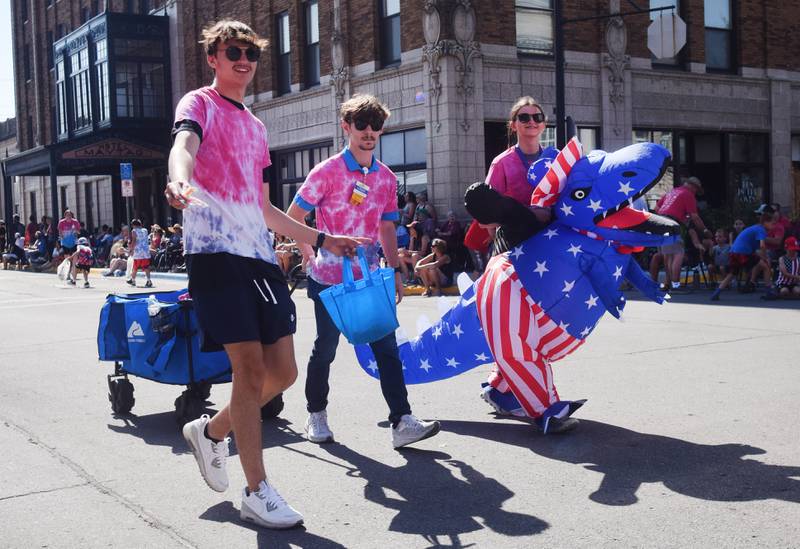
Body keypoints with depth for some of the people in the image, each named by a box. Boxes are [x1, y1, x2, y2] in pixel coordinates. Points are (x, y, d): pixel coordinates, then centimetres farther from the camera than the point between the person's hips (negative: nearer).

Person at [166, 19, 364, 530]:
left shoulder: (256, 126, 25)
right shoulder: (199, 104, 4)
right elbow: (183, 146, -21)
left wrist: (321, 239, 28)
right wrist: (181, 182, -44)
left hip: (260, 254, 7)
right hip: (216, 251, -7)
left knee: (282, 371, 4)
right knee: (251, 367, -10)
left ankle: (211, 431, 29)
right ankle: (257, 492, 3)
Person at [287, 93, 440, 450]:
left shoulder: (386, 178, 8)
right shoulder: (328, 172, -7)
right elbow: (294, 217, -3)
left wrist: (395, 271, 9)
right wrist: (311, 255, -8)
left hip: (370, 279, 4)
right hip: (329, 279, -4)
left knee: (387, 348, -3)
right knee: (326, 349, 7)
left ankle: (402, 422, -4)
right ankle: (316, 415, 25)